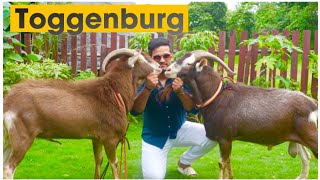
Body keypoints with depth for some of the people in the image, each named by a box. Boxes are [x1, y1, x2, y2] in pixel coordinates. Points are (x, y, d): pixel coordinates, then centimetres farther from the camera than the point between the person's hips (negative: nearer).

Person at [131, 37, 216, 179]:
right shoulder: (146, 78, -17)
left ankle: (184, 163, 9)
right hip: (154, 136, -2)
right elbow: (135, 111, -28)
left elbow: (194, 109, -21)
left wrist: (180, 91, -40)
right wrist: (147, 88, -43)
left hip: (179, 130, 2)